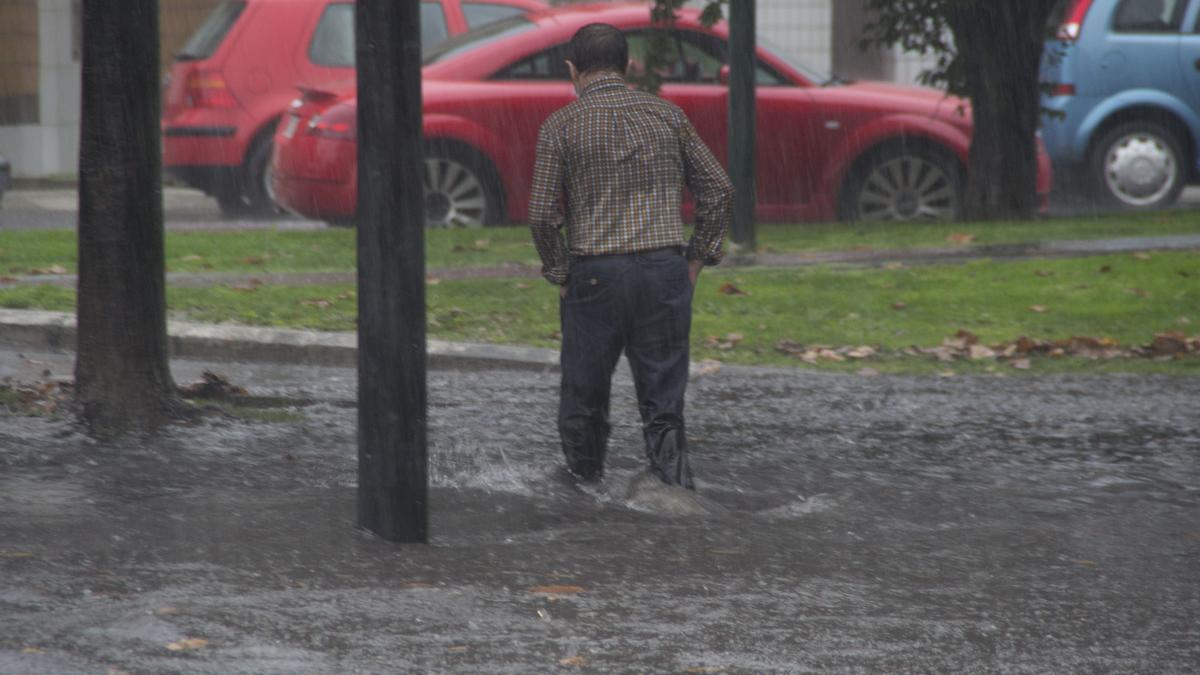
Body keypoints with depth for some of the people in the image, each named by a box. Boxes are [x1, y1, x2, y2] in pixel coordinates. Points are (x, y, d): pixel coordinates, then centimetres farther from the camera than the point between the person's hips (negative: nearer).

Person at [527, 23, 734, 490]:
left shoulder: (562, 126, -2)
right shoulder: (667, 115, 7)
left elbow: (542, 214, -8)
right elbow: (718, 189, 6)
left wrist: (560, 275, 4)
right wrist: (697, 259, 11)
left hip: (594, 275, -2)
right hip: (665, 271, 2)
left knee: (584, 397, 13)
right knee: (663, 403, 5)